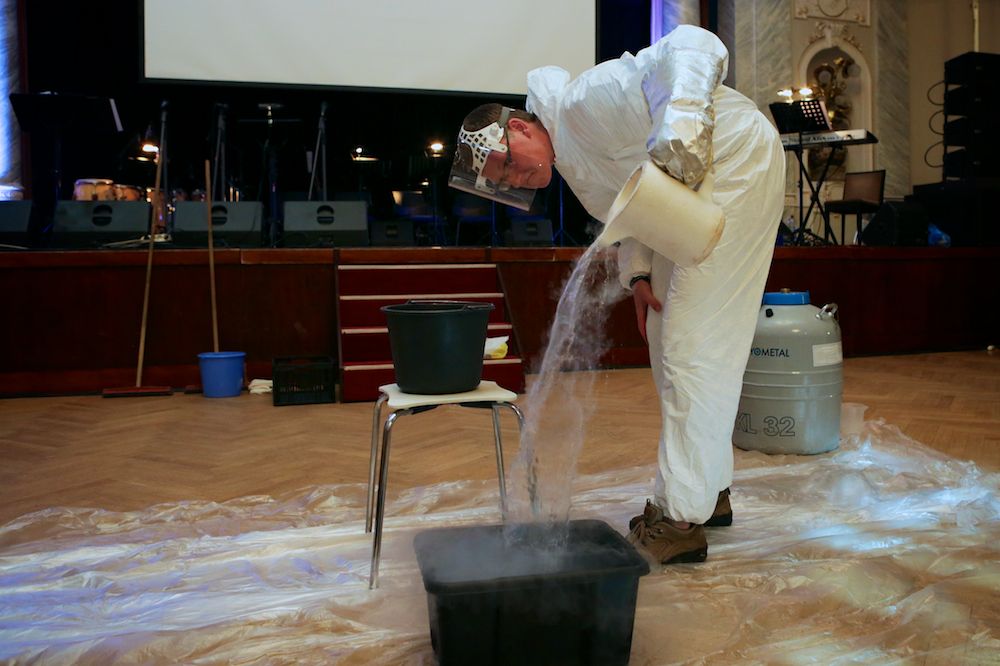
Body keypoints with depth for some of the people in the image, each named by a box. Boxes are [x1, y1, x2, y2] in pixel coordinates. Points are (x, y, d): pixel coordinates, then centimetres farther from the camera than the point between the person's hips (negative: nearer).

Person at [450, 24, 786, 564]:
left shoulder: (583, 102, -23)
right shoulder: (568, 162, 5)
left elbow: (691, 45, -30)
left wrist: (682, 125, -44)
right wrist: (638, 275, -2)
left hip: (737, 161, -10)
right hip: (693, 187, 10)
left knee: (691, 342, -14)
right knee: (668, 340, 11)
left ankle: (681, 519, -8)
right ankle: (710, 490, 22)